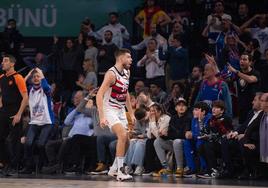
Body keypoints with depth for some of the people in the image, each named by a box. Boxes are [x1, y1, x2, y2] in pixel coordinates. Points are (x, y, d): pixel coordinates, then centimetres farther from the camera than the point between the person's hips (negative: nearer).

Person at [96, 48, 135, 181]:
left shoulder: (126, 73, 7)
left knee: (125, 141, 10)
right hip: (110, 109, -9)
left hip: (121, 110, 9)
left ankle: (114, 169, 25)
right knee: (123, 135, -24)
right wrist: (102, 117, -31)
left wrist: (131, 113, 17)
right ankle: (119, 172, -21)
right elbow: (99, 95, -24)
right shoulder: (111, 74, -20)